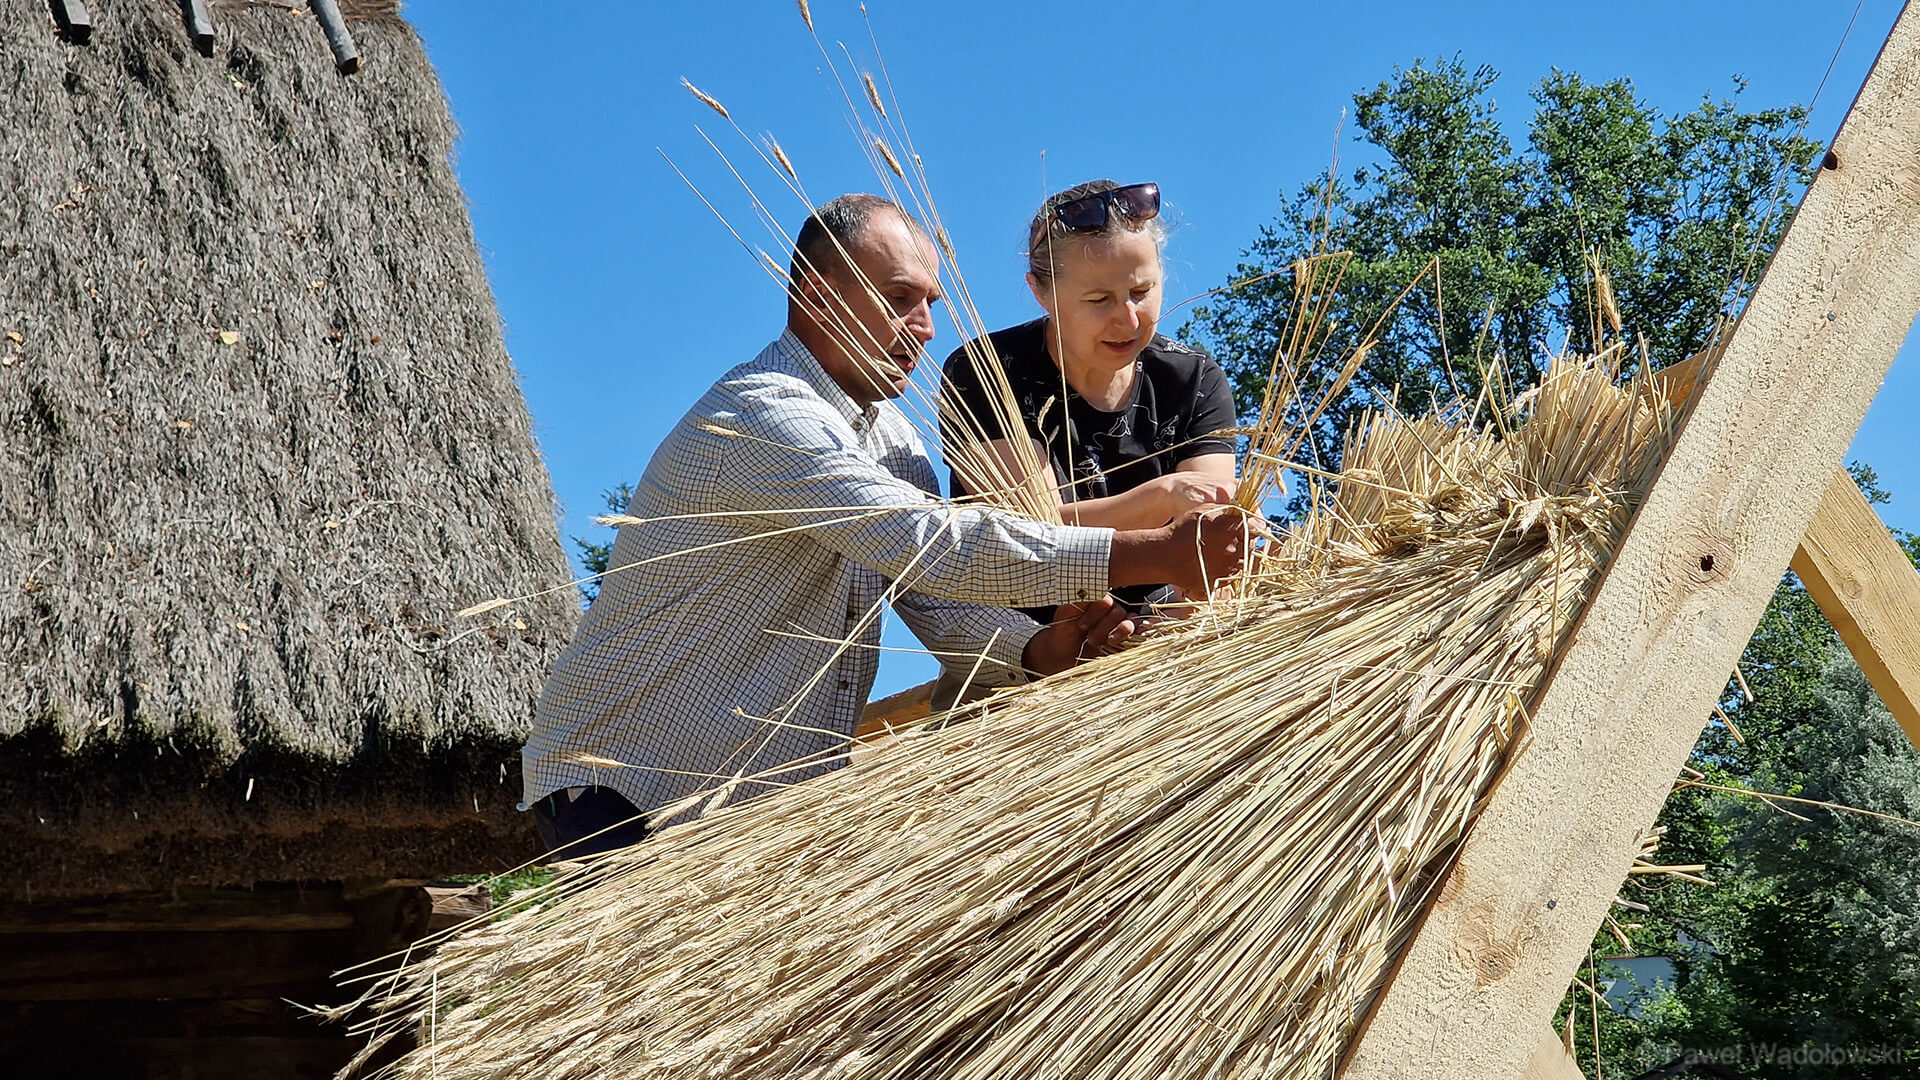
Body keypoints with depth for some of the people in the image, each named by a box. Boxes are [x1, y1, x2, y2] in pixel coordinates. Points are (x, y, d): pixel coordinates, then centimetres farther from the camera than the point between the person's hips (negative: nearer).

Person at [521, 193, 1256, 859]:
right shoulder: (761, 413, -21)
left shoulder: (882, 429, 11)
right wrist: (1153, 556, -30)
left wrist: (1038, 654, -20)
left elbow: (939, 596, 2)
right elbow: (934, 544, -30)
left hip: (776, 798, 8)